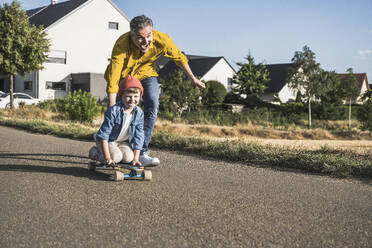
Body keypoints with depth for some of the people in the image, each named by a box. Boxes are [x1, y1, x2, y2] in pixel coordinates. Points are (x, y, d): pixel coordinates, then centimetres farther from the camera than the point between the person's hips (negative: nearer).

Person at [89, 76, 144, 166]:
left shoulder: (139, 113, -12)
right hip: (108, 141, -4)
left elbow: (138, 136, -7)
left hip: (123, 142, 4)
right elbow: (104, 133, -23)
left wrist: (135, 158, -13)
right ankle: (95, 151, 1)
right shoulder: (113, 111, -25)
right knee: (116, 156, -26)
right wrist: (107, 157, -27)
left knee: (128, 157, -21)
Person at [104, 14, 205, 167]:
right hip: (123, 74, -1)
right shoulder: (121, 45, -38)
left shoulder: (161, 40, -31)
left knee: (152, 107, -17)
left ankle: (142, 153, -14)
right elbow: (113, 80, -40)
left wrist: (193, 79, 2)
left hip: (145, 73, 2)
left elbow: (179, 58, -10)